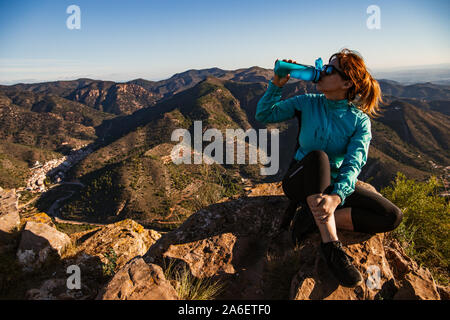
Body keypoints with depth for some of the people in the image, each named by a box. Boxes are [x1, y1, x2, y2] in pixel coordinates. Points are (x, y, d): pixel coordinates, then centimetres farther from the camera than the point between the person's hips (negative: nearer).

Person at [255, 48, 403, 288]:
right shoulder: (307, 103, -2)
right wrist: (276, 85, -17)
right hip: (300, 181, -1)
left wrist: (336, 197, -41)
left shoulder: (359, 121, -7)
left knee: (392, 216, -16)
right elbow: (264, 116, -4)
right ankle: (331, 245, -38)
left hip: (335, 186, 1)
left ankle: (313, 219, -23)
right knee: (317, 156, -36)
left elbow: (353, 165, -22)